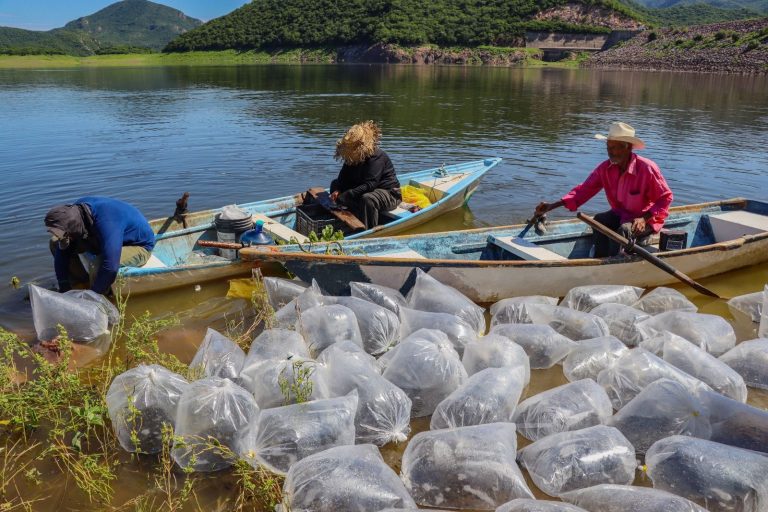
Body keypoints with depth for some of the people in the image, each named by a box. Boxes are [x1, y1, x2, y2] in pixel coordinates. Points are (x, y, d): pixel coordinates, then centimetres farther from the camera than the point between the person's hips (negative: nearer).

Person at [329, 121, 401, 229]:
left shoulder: (377, 157, -28)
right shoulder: (353, 157, -2)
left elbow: (370, 185, -34)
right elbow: (344, 175, 0)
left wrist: (344, 196, -37)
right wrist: (337, 190, -22)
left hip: (389, 193, -9)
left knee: (367, 199, -42)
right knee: (335, 183, 5)